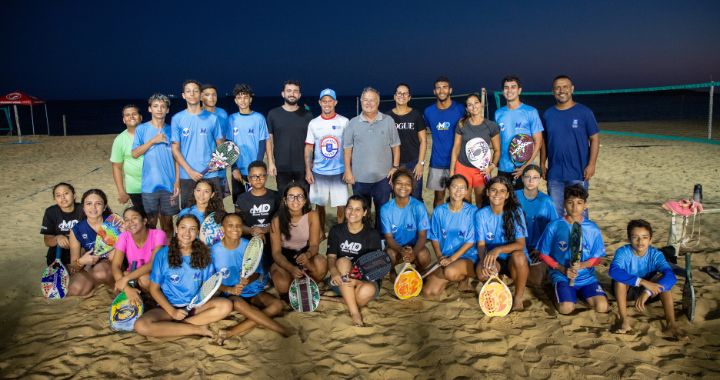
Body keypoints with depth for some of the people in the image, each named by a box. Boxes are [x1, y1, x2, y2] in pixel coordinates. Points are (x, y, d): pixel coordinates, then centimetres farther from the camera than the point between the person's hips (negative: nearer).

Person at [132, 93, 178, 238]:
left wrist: (177, 181, -2)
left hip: (169, 184, 1)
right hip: (149, 184, -1)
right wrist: (153, 141, -14)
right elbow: (135, 153, -5)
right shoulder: (142, 129, 0)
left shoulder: (171, 130, 5)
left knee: (167, 221, 10)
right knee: (151, 222, 8)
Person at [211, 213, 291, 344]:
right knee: (239, 304, -37)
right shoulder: (215, 250, -7)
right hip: (232, 294, -2)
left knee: (277, 305, -24)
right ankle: (285, 331, -30)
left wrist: (248, 279, -24)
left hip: (253, 291, 3)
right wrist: (230, 289, -23)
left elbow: (257, 272, 0)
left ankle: (232, 332, -31)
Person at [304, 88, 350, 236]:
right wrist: (308, 170, -1)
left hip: (339, 172, -2)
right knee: (319, 204, 9)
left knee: (341, 204, 0)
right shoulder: (313, 123, 5)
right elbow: (309, 148, 5)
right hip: (318, 172, 2)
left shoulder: (344, 122, 0)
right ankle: (321, 233, 23)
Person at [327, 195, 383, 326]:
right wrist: (334, 272, -29)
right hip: (341, 281, 2)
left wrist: (357, 280, -30)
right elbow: (331, 257, -5)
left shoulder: (372, 234, -3)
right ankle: (355, 313, -31)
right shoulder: (336, 230, 4)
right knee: (343, 261, -31)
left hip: (365, 279, -2)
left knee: (368, 291, -36)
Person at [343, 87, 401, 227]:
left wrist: (395, 167, -3)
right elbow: (348, 148, 4)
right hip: (359, 177, 1)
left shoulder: (388, 121, 0)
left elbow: (395, 146, 3)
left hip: (383, 176, 0)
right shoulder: (353, 123, 2)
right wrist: (348, 171, 0)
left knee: (382, 210, 11)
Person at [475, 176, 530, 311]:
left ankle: (518, 298, -12)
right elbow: (481, 244, -4)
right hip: (493, 260, 1)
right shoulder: (481, 214, -2)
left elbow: (520, 244, -16)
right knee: (482, 270, -33)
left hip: (513, 259, -1)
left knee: (518, 255, -36)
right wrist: (484, 259, -28)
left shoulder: (515, 212, -9)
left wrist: (498, 250, -34)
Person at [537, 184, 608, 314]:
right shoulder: (554, 227, -6)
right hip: (562, 276, -2)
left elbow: (598, 258, 5)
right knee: (566, 308, -25)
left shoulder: (592, 229, -1)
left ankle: (580, 293, 12)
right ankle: (562, 292, 10)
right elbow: (543, 255, 1)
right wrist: (563, 269, -12)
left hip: (587, 277, 2)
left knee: (602, 307, -18)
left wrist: (582, 265, -15)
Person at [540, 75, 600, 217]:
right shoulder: (548, 114, 7)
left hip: (578, 173, -3)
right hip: (554, 174, 3)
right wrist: (542, 164, 4)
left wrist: (591, 164, -10)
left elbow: (594, 139, -2)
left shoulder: (584, 112, -2)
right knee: (555, 212, 10)